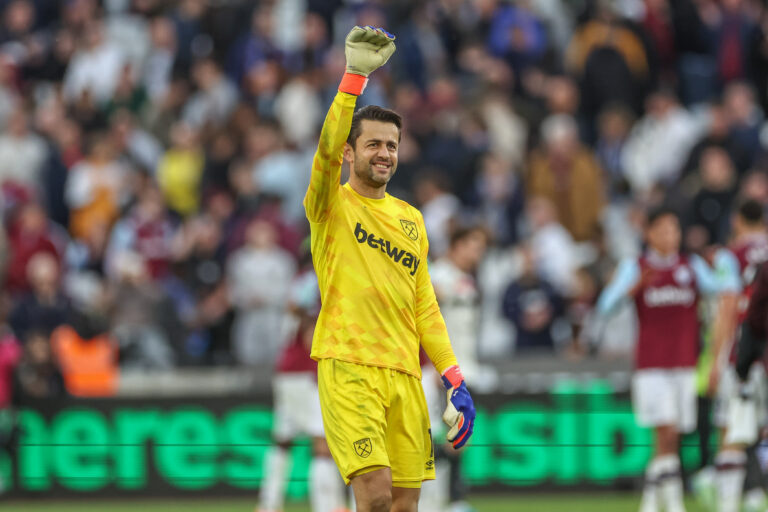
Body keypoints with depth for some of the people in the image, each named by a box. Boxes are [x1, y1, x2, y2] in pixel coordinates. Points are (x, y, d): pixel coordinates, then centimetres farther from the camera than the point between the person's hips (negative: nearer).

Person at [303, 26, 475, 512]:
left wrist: (455, 378, 9)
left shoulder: (410, 219, 18)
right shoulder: (332, 207, 3)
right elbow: (328, 149, -16)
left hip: (405, 372, 5)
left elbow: (425, 307, 18)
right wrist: (355, 75, -26)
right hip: (349, 367, -5)